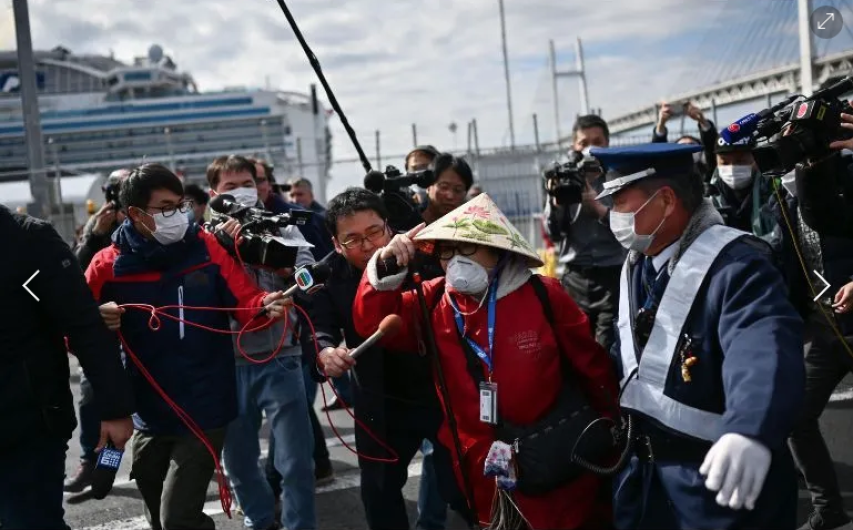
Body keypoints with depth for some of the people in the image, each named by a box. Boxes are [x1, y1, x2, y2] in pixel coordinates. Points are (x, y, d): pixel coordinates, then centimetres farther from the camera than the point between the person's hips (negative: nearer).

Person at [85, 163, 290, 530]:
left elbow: (246, 303, -7)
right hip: (149, 414, 3)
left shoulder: (206, 247, -6)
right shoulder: (108, 265, -5)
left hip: (204, 410, -3)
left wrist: (266, 306, -28)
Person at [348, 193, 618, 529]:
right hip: (486, 477, 3)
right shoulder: (433, 304, -2)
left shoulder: (544, 296, -11)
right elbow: (372, 323, -8)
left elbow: (592, 367, -3)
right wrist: (386, 269, -23)